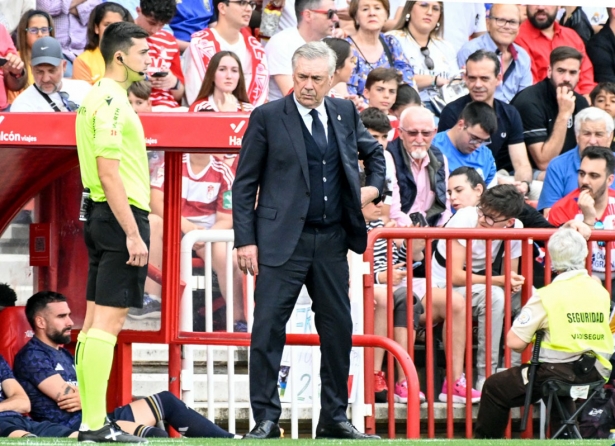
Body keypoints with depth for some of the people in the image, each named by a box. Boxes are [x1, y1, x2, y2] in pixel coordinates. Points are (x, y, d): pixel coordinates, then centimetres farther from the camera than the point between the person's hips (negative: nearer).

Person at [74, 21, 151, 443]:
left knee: (95, 320, 10)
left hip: (103, 217, 10)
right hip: (122, 216, -10)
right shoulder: (111, 101, -14)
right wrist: (133, 234, -22)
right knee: (108, 321, -11)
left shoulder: (101, 98, 16)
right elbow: (109, 172, -20)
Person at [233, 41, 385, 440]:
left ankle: (335, 418, 19)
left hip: (332, 241, 4)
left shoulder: (345, 113, 9)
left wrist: (374, 187, 9)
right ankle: (266, 420, -3)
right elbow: (245, 184, -2)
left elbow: (374, 152, 29)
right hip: (283, 239, -4)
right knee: (268, 328, -8)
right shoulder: (268, 117, -3)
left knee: (339, 328, 9)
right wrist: (245, 240, -9)